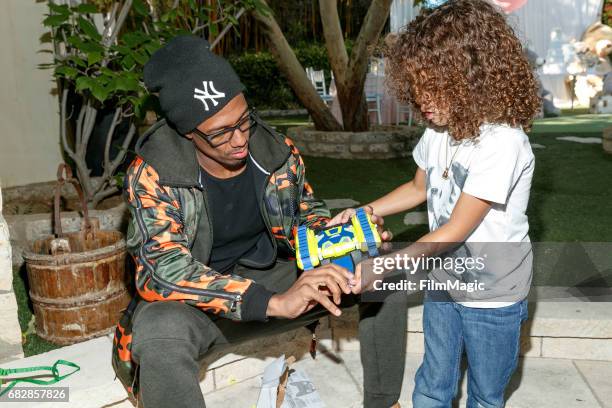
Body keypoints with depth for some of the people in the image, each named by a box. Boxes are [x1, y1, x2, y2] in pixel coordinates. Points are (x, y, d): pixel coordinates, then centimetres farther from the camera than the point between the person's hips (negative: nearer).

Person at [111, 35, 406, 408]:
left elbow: (308, 212, 8)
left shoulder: (278, 152, -9)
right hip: (193, 300, -4)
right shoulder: (152, 175, -20)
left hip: (271, 276, 5)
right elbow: (168, 269, -30)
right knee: (161, 339, -41)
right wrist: (274, 303, -42)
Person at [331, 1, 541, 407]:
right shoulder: (438, 130, -6)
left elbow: (457, 230, -26)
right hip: (443, 283, 6)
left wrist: (383, 267, -26)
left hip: (492, 297, -6)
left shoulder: (502, 142, -27)